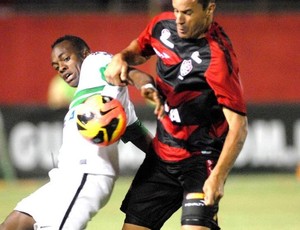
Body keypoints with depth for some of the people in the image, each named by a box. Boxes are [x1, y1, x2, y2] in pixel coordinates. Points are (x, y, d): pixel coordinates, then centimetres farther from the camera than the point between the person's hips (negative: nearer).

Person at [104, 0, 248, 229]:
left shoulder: (218, 55, -24)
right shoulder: (162, 25, -3)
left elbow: (238, 124, -27)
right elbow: (138, 50, 21)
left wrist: (218, 176, -35)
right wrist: (121, 58, -3)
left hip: (201, 158, -7)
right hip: (162, 154, 7)